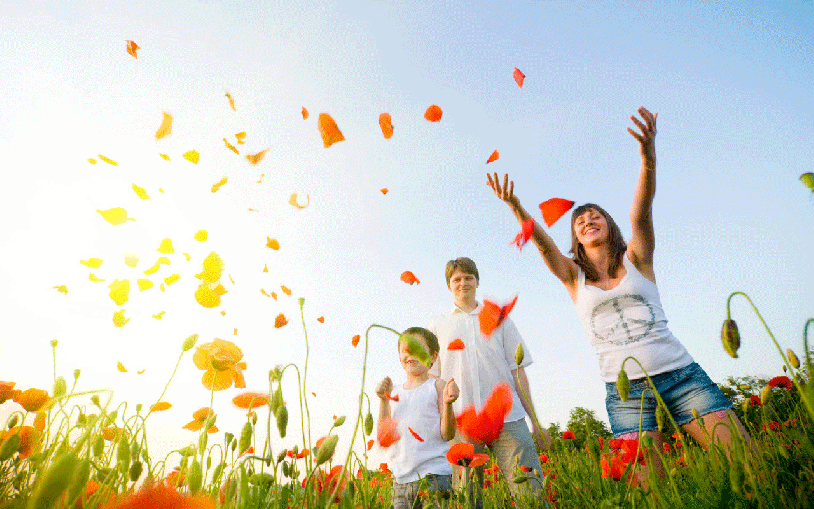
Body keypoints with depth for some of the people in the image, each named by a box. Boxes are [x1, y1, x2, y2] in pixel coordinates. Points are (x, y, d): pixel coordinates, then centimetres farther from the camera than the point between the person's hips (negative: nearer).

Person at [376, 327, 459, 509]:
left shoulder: (437, 386, -2)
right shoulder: (394, 392, 9)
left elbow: (447, 434, -7)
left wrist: (448, 403, -22)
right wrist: (383, 400, -4)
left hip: (433, 474, -4)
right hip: (400, 479, 4)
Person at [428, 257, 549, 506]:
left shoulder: (499, 319, 17)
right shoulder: (438, 326, 16)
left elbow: (517, 371, 15)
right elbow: (432, 378, 12)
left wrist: (535, 421, 10)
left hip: (508, 417, 1)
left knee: (530, 488, -8)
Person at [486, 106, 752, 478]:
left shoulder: (635, 259, 6)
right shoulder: (574, 276, 8)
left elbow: (641, 210, -12)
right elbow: (542, 241, -9)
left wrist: (648, 156, -28)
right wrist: (514, 207, -26)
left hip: (680, 374, 1)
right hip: (625, 392, 0)